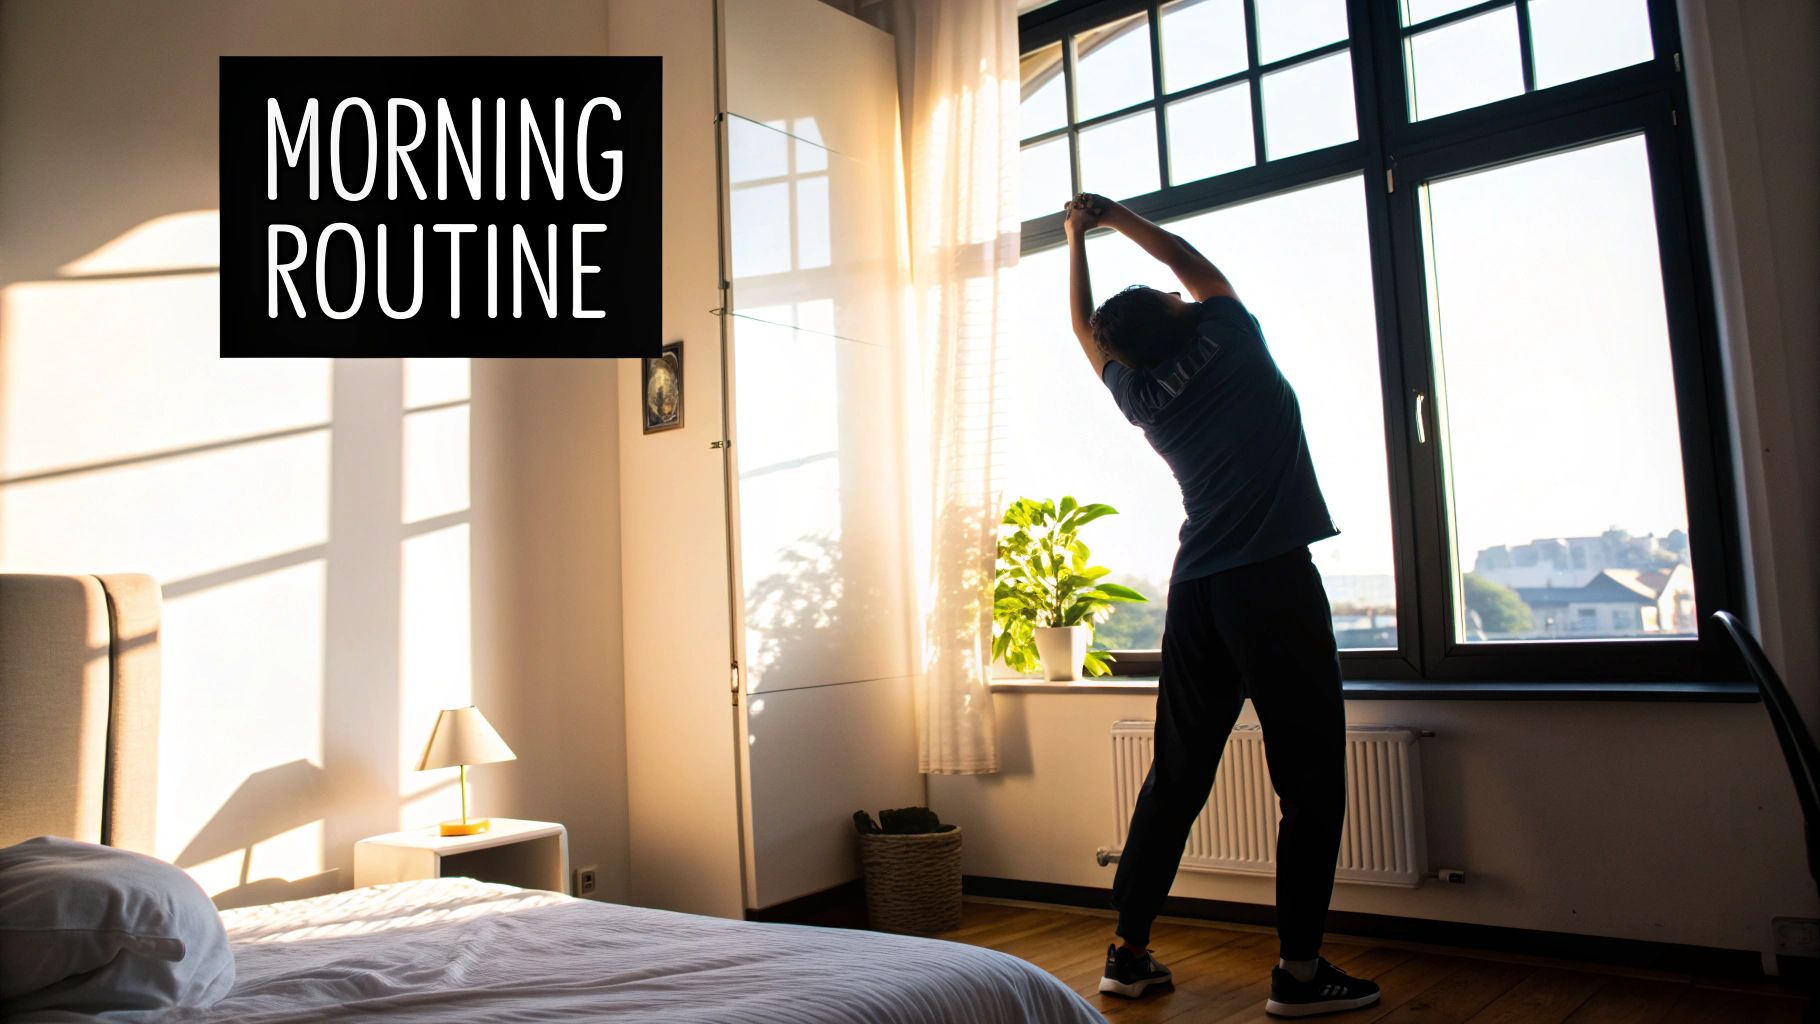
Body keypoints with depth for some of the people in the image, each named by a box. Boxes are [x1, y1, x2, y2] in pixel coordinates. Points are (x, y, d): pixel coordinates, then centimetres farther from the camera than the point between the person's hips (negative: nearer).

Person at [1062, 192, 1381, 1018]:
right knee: (1311, 777, 1)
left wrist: (1078, 239, 37)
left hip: (1194, 594, 5)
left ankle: (1129, 949, 18)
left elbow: (1085, 329, 28)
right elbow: (1191, 262, 20)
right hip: (1274, 580, -5)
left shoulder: (1137, 392, 9)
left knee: (1175, 775, 12)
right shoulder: (1226, 333, 1)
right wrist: (1116, 217, 31)